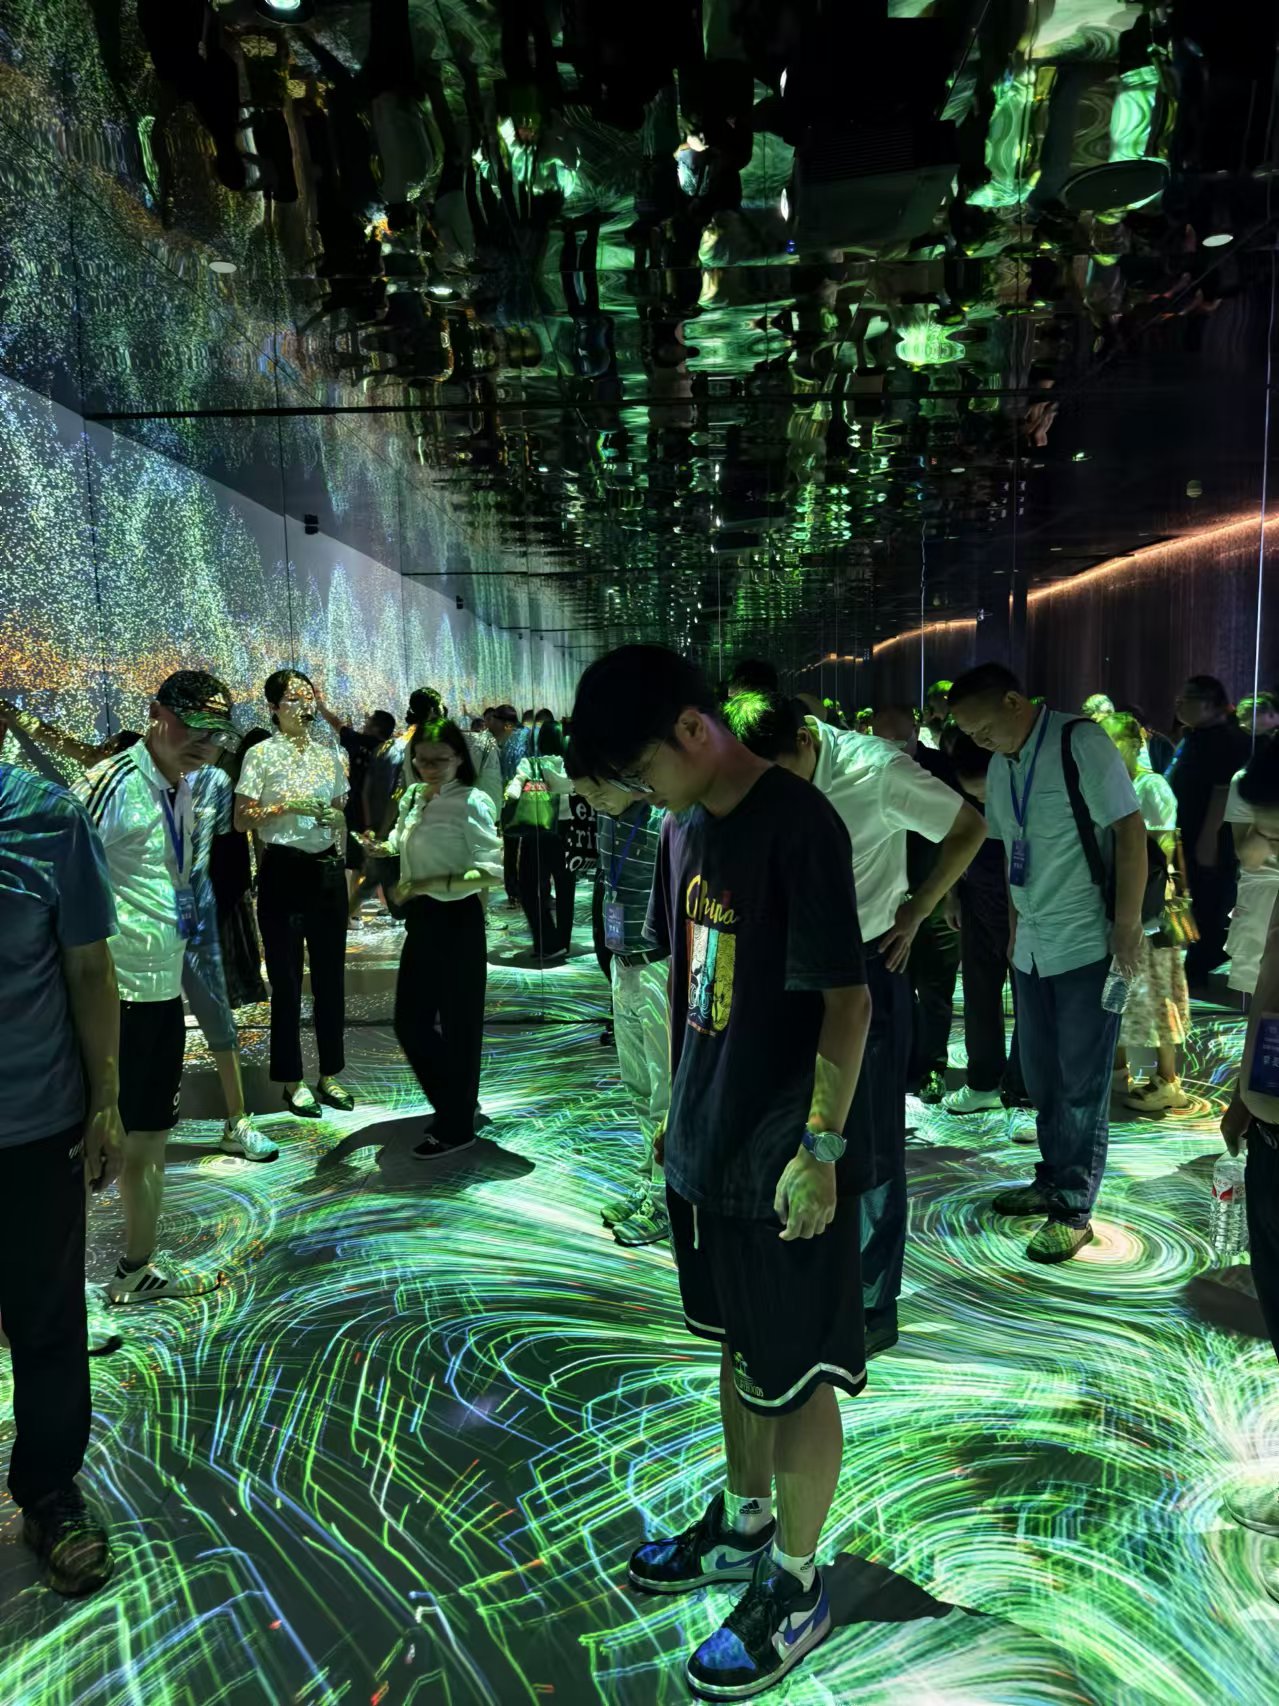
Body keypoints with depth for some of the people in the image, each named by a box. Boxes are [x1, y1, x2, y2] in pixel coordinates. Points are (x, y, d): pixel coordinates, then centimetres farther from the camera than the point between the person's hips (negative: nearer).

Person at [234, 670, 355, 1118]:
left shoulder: (329, 755, 10)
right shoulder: (261, 755, -3)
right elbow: (241, 819, -6)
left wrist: (342, 865, 11)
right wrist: (285, 806, -18)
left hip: (328, 871, 5)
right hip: (284, 871, -5)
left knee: (331, 975, 9)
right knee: (287, 979, 3)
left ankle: (330, 1075, 22)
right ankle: (292, 1081, 15)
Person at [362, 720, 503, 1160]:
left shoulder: (472, 802, -14)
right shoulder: (412, 797, 8)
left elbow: (492, 872, -21)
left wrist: (428, 885, -25)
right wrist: (380, 848, -2)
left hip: (457, 921, -8)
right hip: (421, 921, 8)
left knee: (457, 1025, 5)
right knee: (410, 1021, 13)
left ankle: (456, 1127, 20)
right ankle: (456, 1104, 33)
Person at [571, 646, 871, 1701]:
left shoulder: (797, 824, -20)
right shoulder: (685, 828, 5)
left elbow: (848, 999, -21)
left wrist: (821, 1147, -21)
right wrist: (679, 1111, 16)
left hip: (781, 1160, -8)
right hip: (708, 1142, 8)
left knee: (798, 1375, 10)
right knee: (740, 1346, 24)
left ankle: (796, 1589, 29)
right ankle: (743, 1525, 44)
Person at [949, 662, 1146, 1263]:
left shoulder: (1079, 742, -14)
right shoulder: (1000, 763, 7)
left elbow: (1130, 831, -15)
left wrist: (1127, 929, -16)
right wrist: (1015, 924, 13)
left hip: (1089, 944, -7)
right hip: (1032, 946, 7)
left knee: (1081, 1082, 2)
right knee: (1040, 1074, 15)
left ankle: (1074, 1209, 14)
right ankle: (1052, 1182, 31)